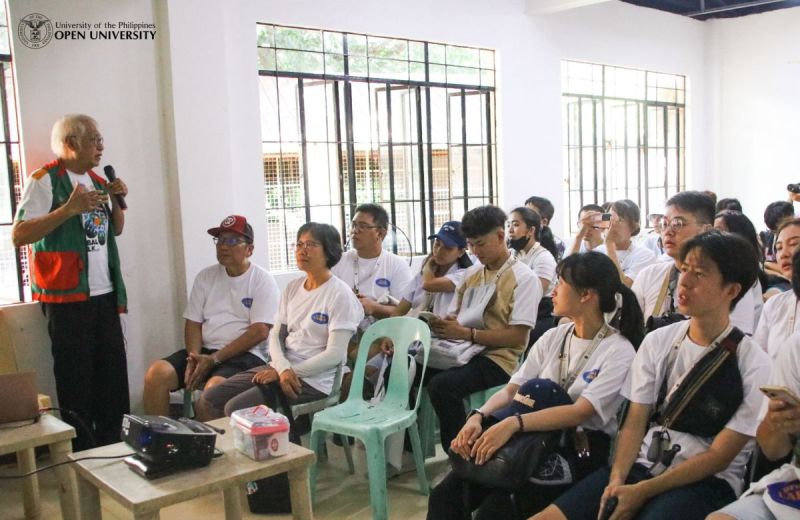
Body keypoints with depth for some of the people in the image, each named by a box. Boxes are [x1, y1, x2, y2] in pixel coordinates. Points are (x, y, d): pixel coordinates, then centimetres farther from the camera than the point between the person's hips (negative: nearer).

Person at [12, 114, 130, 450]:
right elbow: (18, 235, -17)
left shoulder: (97, 181, 13)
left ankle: (113, 445, 24)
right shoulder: (45, 180, -9)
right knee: (76, 378, -1)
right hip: (68, 296, -7)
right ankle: (82, 454, 11)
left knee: (113, 373, 11)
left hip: (105, 292, 7)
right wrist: (69, 209, -24)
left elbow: (115, 230, 22)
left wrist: (117, 201, 3)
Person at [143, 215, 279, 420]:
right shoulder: (205, 277, 14)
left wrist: (214, 359, -17)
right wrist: (195, 357, -11)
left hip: (245, 355, -5)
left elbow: (259, 331, -12)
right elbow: (193, 323, 10)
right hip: (204, 351, 5)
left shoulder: (262, 280, -2)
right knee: (156, 373, -18)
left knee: (213, 387, -35)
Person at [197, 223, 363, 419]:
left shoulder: (339, 294, -10)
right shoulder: (293, 287, 11)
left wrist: (286, 372, -14)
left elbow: (334, 355, -15)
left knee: (236, 409, -21)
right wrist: (283, 368, -12)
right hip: (281, 367, 7)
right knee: (209, 400, -3)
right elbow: (276, 334, 8)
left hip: (314, 379, -7)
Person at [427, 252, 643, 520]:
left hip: (583, 452, -5)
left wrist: (513, 423, -35)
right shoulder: (553, 337, 11)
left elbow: (580, 412, -22)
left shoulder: (619, 351, -8)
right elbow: (512, 390, 5)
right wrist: (478, 416, -17)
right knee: (446, 495, -15)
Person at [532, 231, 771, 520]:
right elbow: (635, 421, 4)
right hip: (643, 466, 4)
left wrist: (642, 491, -14)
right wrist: (616, 479, -13)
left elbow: (719, 456, -8)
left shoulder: (754, 365, -7)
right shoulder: (657, 342, 5)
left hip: (707, 482, -3)